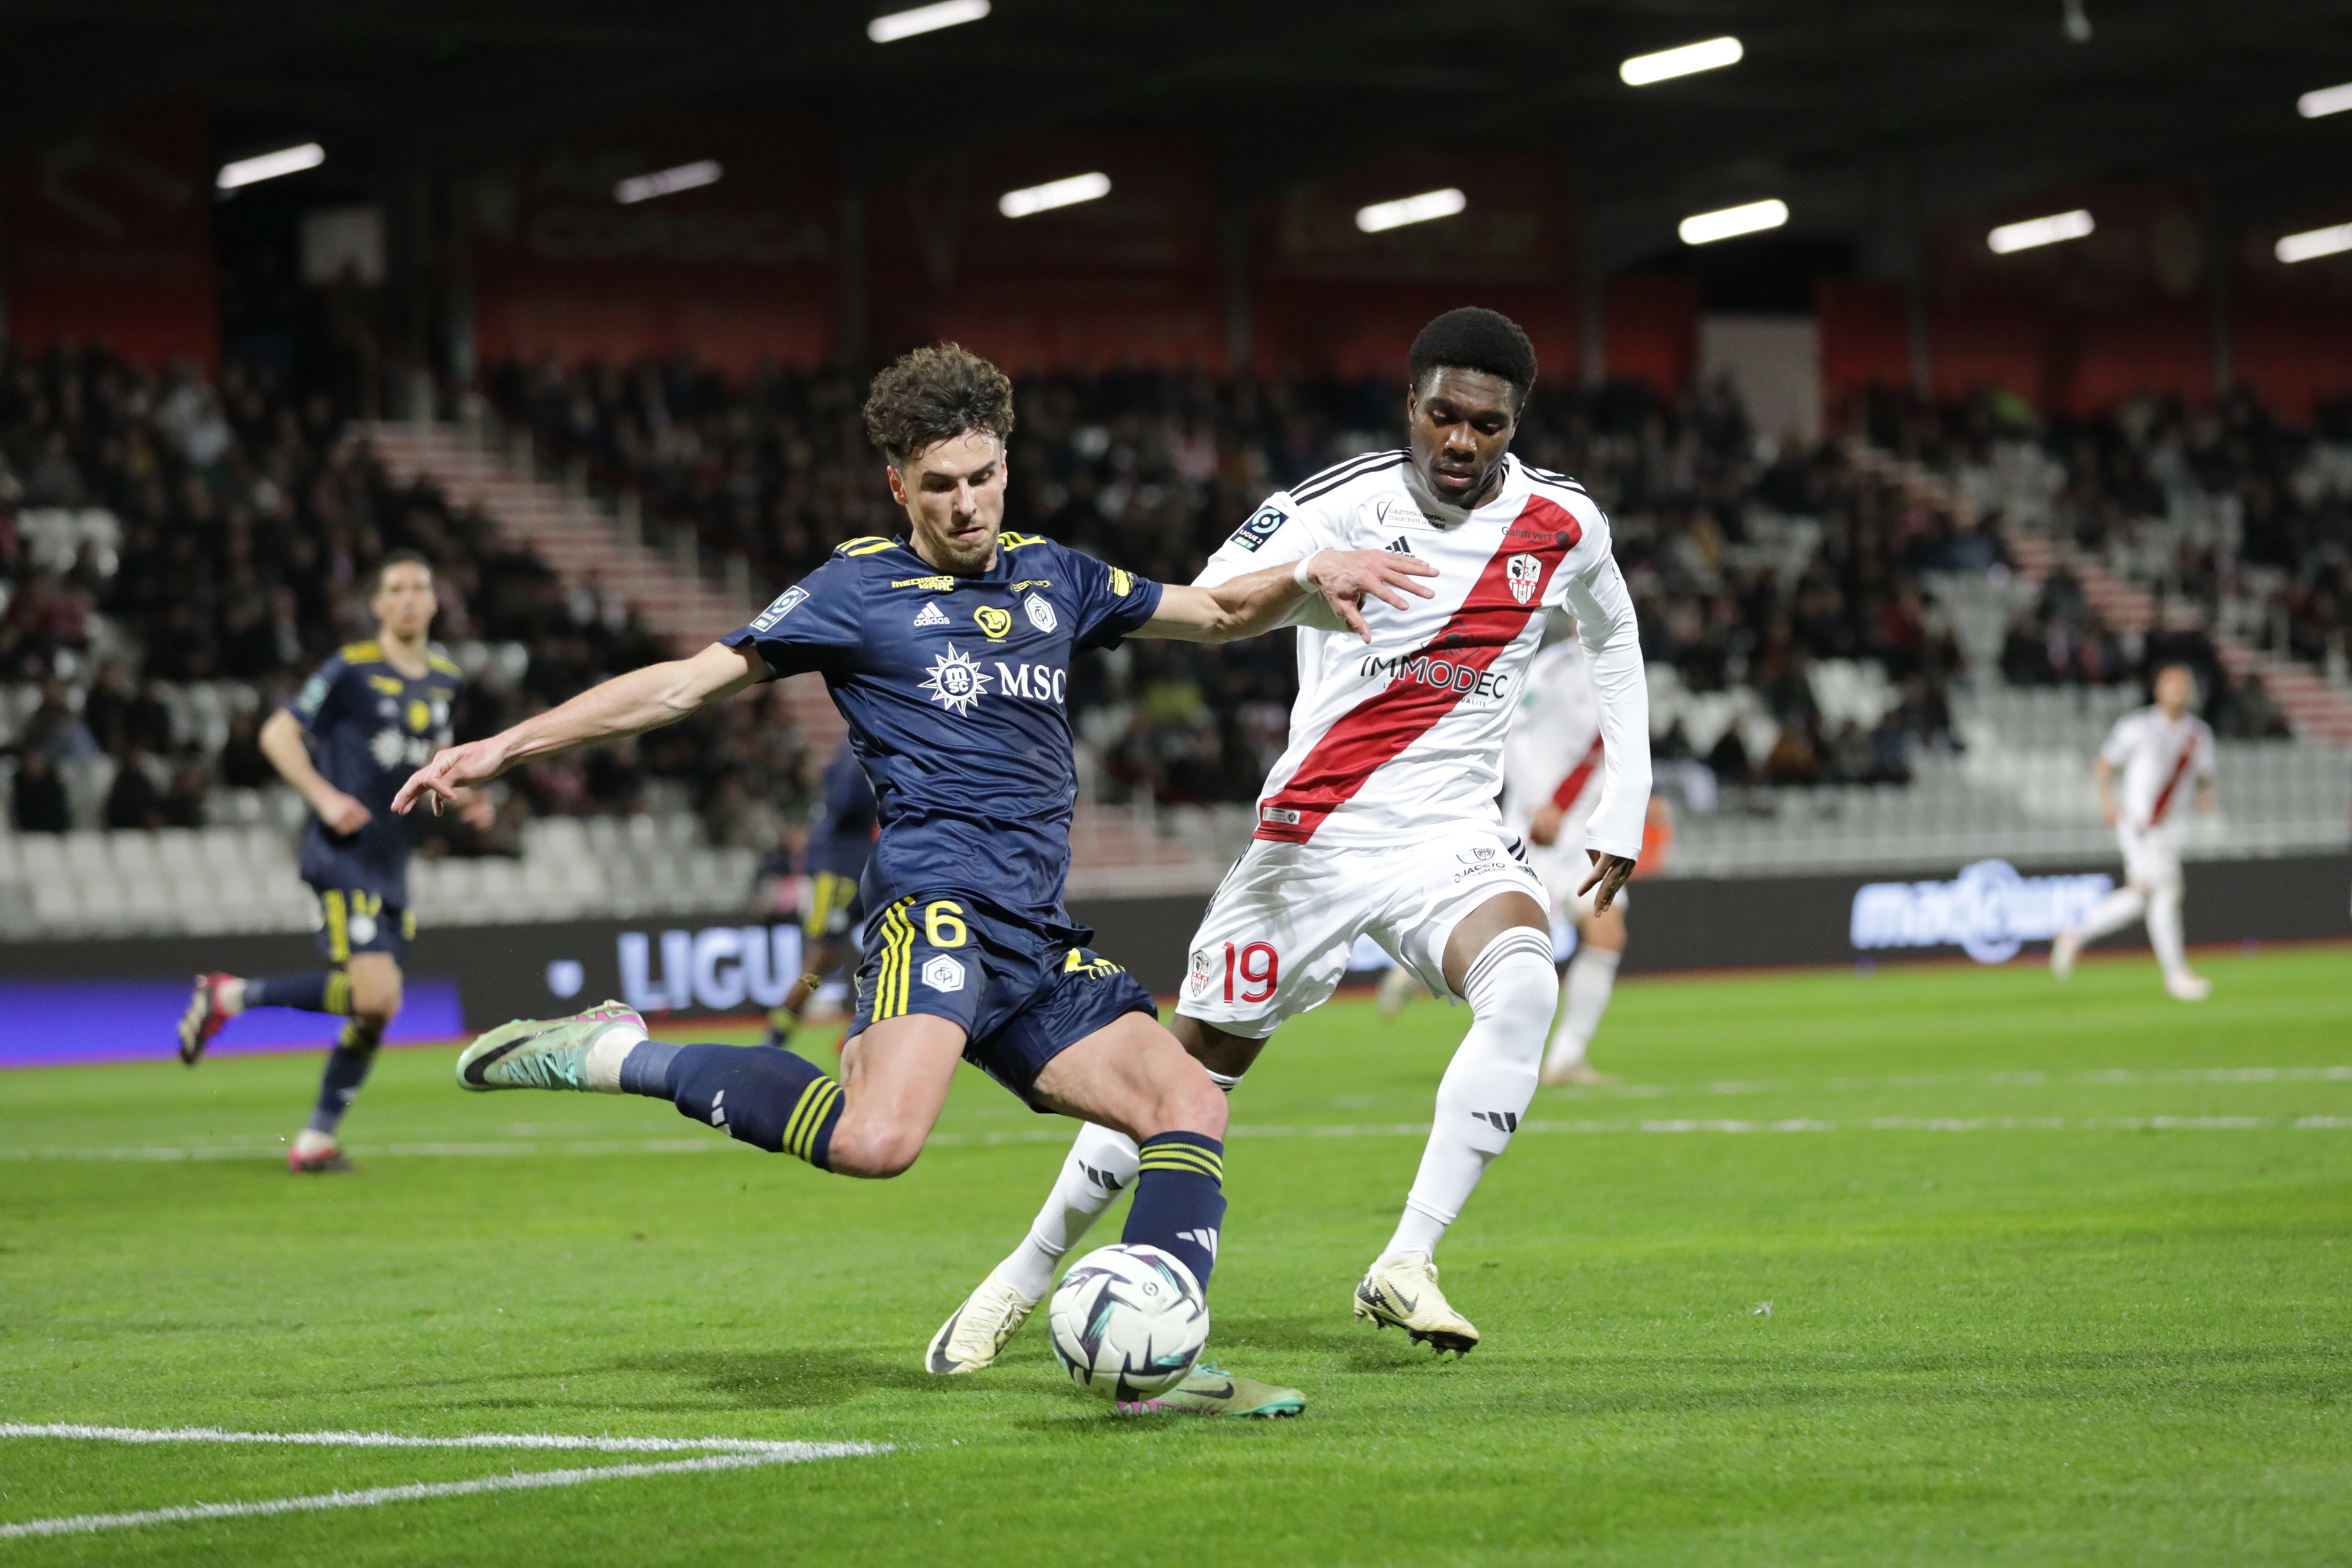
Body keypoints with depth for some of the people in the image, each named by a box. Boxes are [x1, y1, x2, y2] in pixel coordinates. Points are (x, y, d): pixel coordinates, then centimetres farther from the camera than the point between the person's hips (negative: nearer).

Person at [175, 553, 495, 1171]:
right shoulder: (352, 669, -8)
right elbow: (278, 733, -6)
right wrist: (324, 796, -19)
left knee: (375, 1009, 4)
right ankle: (231, 996, -4)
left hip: (390, 862, 7)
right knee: (374, 997, -21)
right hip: (342, 857, -7)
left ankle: (315, 1141, 13)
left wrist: (463, 796, 9)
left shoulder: (446, 679, 13)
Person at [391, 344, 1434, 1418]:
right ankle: (618, 1058, -15)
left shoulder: (1051, 577, 21)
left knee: (1188, 1101, -5)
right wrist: (503, 748, 1)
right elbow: (687, 682, 5)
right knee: (878, 1139, -30)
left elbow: (1214, 615, 32)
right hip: (935, 898, -7)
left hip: (1037, 936, 7)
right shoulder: (861, 588, 5)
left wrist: (1306, 577, 11)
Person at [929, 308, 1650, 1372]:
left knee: (1523, 984, -30)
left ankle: (1405, 1266, -26)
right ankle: (1025, 1277, 24)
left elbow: (1613, 642, 23)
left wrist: (1622, 814, 17)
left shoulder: (1564, 525, 1)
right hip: (1314, 836, -2)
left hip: (1452, 837, 2)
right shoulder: (1344, 507, -12)